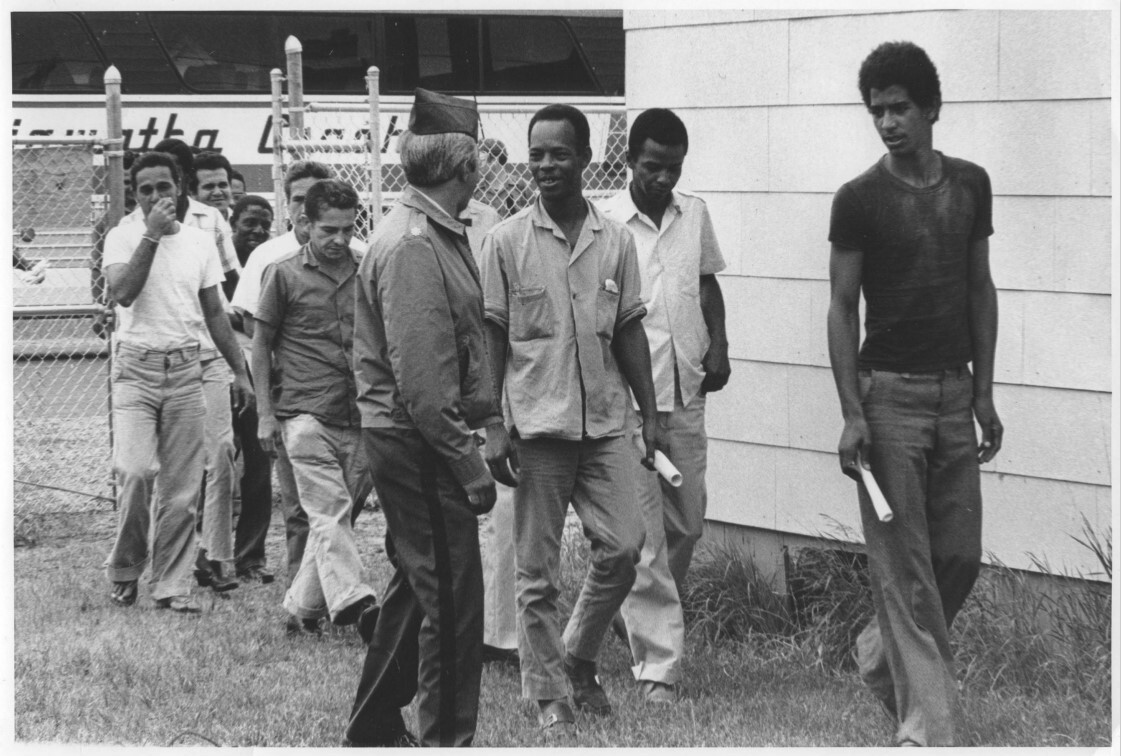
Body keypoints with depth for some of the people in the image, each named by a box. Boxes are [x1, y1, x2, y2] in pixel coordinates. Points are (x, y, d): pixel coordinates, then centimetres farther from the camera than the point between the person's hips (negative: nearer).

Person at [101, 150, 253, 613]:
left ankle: (171, 585, 8)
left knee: (182, 487, 1)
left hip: (185, 369, 3)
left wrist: (240, 371, 13)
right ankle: (124, 570, 4)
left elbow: (214, 314, 16)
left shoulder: (200, 242, 10)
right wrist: (152, 234, -18)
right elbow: (123, 293, -19)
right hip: (136, 366, -3)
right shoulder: (123, 238, -1)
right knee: (135, 471, -16)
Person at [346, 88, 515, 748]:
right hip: (416, 443, -11)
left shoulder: (447, 236, 12)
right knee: (452, 601, -4)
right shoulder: (410, 246, -20)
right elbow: (419, 378, -23)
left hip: (432, 442, 11)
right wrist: (468, 464, -20)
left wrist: (490, 424, 11)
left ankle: (374, 729, 30)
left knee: (417, 588, 19)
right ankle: (448, 738, 5)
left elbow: (471, 342, 18)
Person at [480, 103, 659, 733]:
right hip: (537, 425, -2)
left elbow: (630, 332, 10)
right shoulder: (507, 241, -1)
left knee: (625, 546, -5)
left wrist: (650, 415, 7)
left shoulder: (616, 240, 6)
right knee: (538, 571, 2)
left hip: (605, 421, 3)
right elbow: (493, 337, 0)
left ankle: (579, 658, 17)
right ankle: (550, 694, 12)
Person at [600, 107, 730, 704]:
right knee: (642, 537, -4)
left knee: (687, 523, 13)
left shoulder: (694, 214, 8)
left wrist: (718, 347, 6)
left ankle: (649, 617, 36)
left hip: (684, 393, 5)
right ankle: (657, 664, -1)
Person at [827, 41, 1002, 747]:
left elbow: (981, 288, 12)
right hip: (890, 395, -5)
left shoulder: (971, 185, 8)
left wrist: (984, 393, 8)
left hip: (954, 392, 5)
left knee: (961, 556, 7)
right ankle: (930, 727, -2)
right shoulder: (860, 199, -5)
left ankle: (880, 652, 31)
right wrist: (852, 414, -11)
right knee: (907, 566, -5)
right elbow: (843, 307, -5)